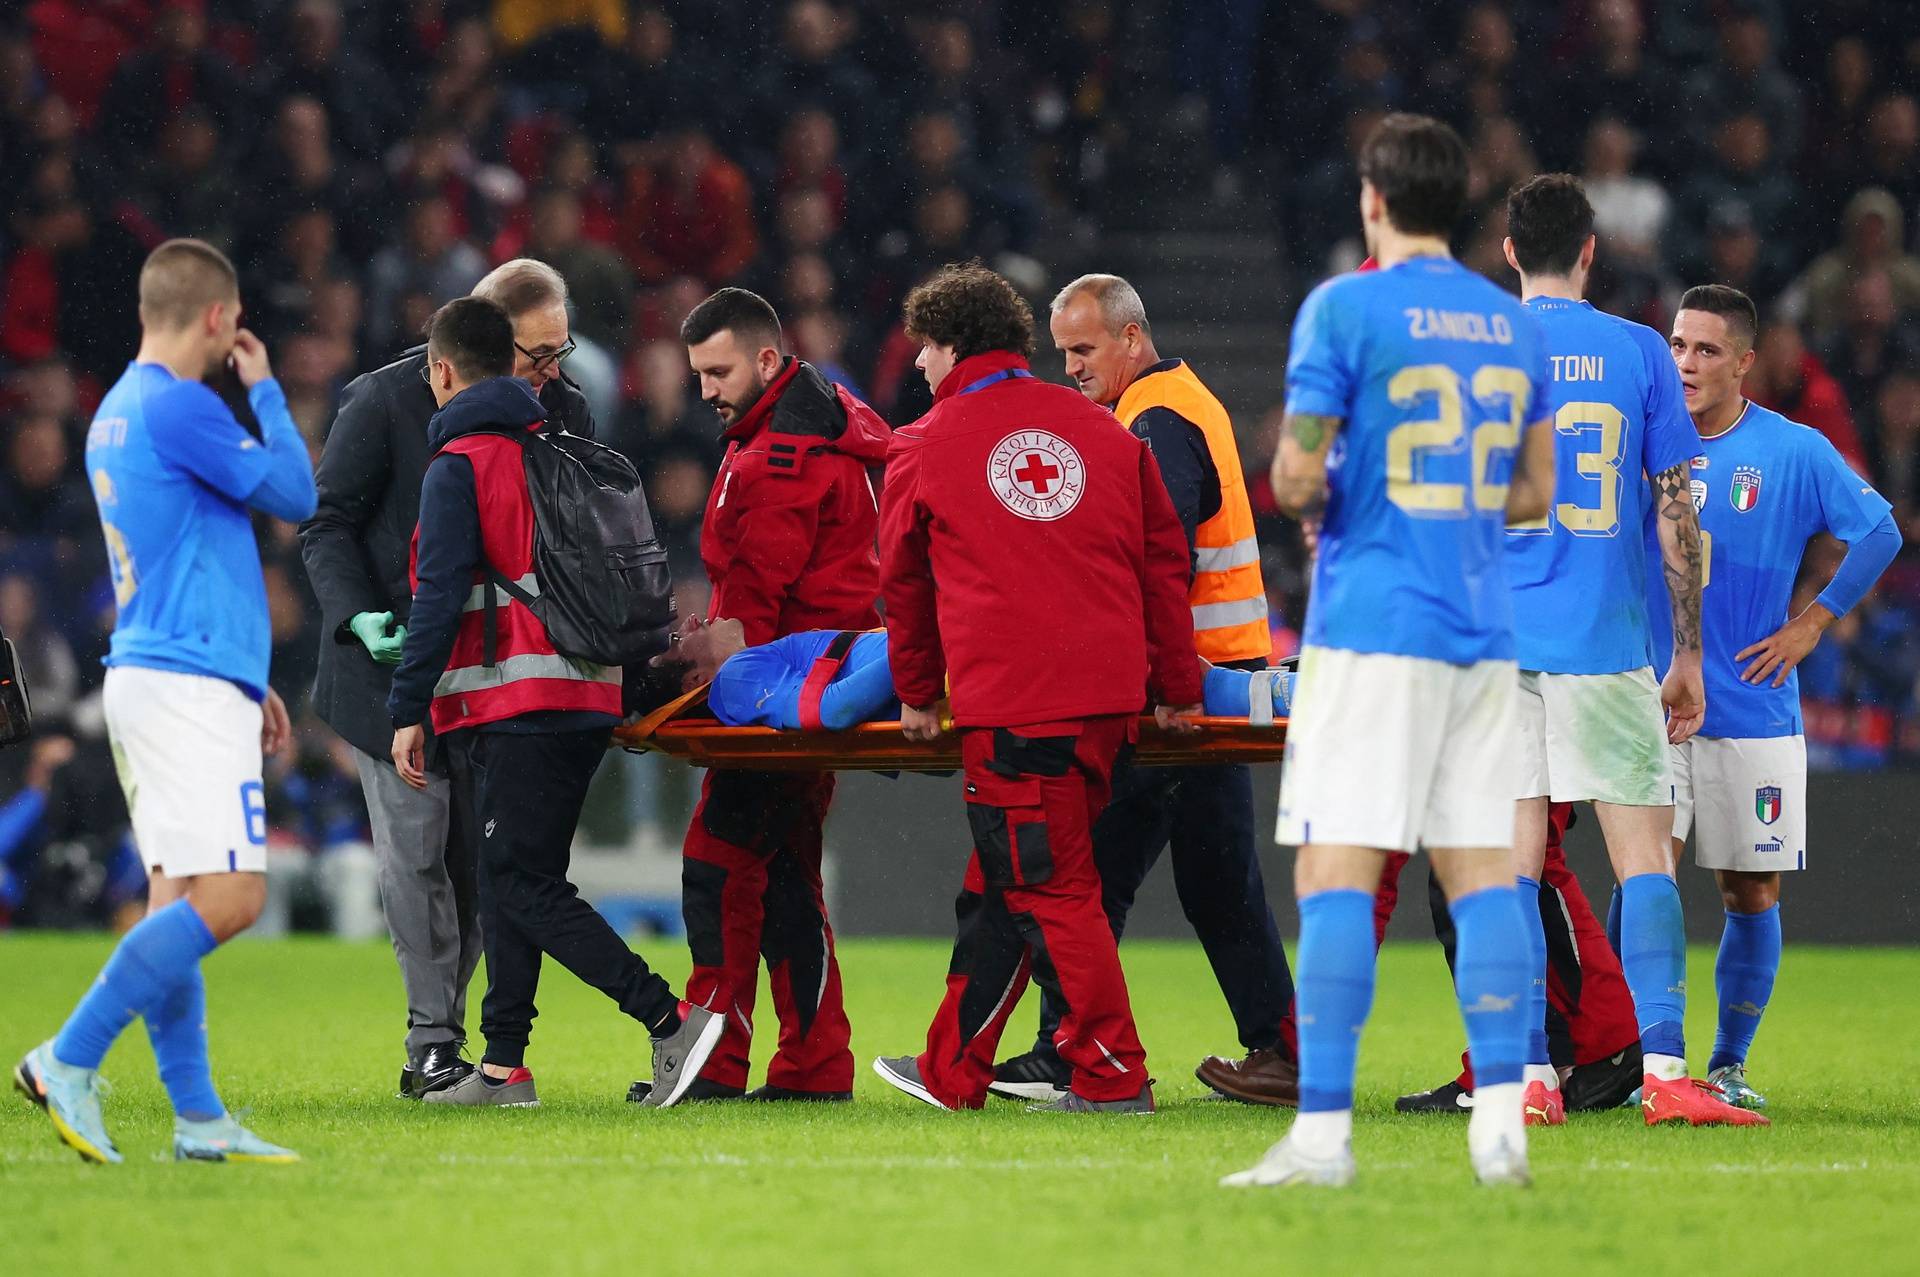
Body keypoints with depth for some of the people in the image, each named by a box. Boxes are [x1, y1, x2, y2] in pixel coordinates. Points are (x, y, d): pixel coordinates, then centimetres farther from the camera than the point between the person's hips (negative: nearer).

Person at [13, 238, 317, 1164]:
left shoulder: (117, 411, 17)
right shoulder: (181, 407, -13)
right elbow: (294, 496, -7)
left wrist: (245, 679, 28)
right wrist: (265, 390, 6)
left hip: (145, 673, 10)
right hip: (192, 686, -10)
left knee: (179, 898, 7)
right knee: (227, 897, -13)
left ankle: (197, 1116, 5)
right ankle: (69, 1060, -16)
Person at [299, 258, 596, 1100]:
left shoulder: (563, 413, 3)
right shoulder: (387, 403, -9)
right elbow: (327, 522, -5)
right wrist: (357, 617, -21)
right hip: (396, 669, -4)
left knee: (481, 862, 1)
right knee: (415, 855, -7)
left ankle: (437, 1043, 10)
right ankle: (433, 1038, -2)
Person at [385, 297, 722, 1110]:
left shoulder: (458, 466, -6)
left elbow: (441, 598, -13)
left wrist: (407, 710, -11)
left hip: (508, 706, -8)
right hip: (586, 700, 8)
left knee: (524, 884, -10)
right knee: (510, 878, 14)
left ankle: (671, 1020, -22)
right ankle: (503, 1065, 13)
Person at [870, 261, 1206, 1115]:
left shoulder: (922, 449, 5)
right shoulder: (1103, 430, 14)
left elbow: (903, 585, 15)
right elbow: (1163, 561, 14)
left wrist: (917, 696, 28)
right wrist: (1177, 689, 20)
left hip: (1011, 705, -6)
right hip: (1112, 692, 6)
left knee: (1046, 889, -1)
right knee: (1002, 884, 14)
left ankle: (1112, 1076, -4)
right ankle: (953, 1072, 22)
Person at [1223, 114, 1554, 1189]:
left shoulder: (1345, 308, -6)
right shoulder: (1514, 324, 11)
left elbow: (1298, 474, -10)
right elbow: (1536, 493, 16)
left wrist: (1309, 497, 11)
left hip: (1371, 626, -5)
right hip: (1484, 635, 5)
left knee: (1335, 873, -6)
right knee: (1484, 873, 6)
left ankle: (1324, 1130, -11)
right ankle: (1502, 1118, -1)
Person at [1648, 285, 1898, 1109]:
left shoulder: (1796, 452, -2)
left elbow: (1879, 533, 3)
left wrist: (1812, 623, -1)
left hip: (1753, 712, 0)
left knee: (1752, 894, 4)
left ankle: (1729, 1065, 16)